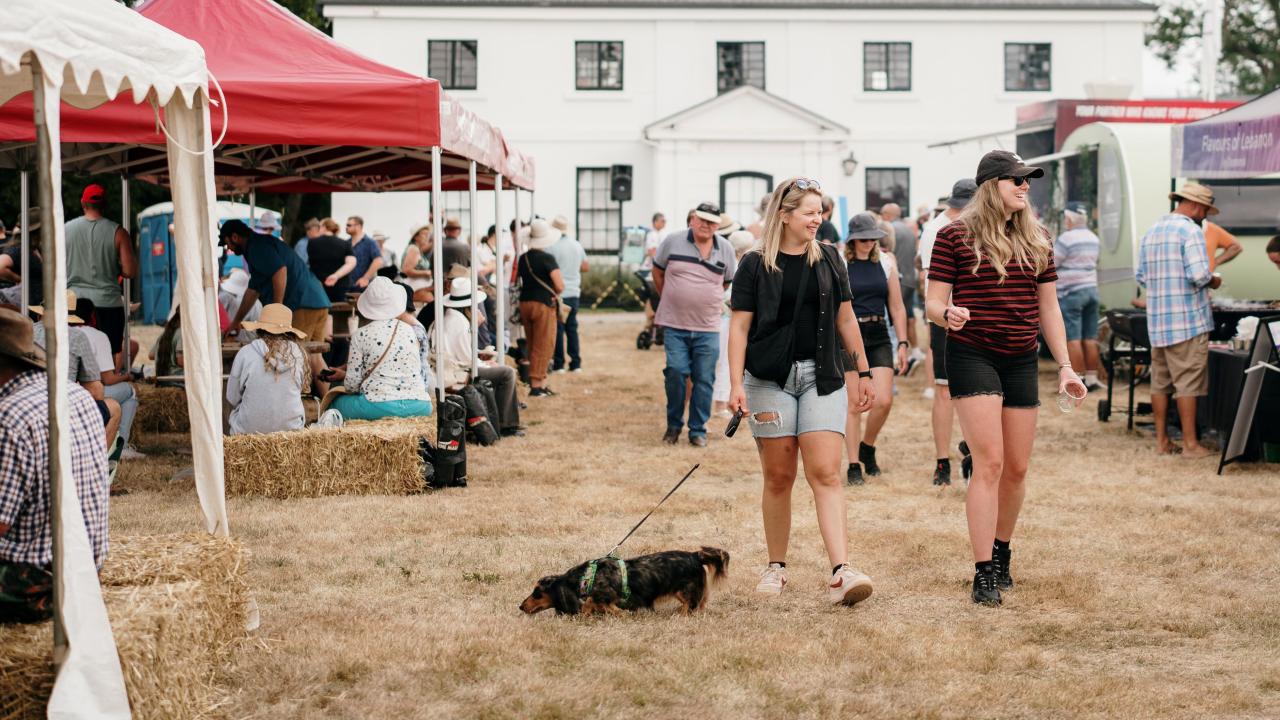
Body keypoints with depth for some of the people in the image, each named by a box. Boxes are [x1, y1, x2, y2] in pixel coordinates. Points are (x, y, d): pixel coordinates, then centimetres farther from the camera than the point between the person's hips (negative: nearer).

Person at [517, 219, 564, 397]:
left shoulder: (523, 258, 5)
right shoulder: (547, 258, -13)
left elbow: (518, 282, 12)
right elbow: (559, 286, -17)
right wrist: (553, 293, 3)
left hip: (525, 303, 6)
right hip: (543, 304, -6)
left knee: (533, 347, 14)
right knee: (543, 347, 1)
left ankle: (542, 384, 20)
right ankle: (536, 385, -1)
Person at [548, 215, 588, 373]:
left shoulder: (552, 247, -12)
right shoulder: (577, 246, 8)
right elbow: (586, 267, 16)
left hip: (558, 293, -6)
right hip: (574, 293, 6)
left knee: (557, 329, 0)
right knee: (572, 328, 11)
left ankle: (558, 364, 2)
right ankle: (576, 364, 11)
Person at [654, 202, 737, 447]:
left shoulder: (726, 249, 3)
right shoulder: (672, 242, -1)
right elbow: (658, 271, 12)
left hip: (708, 327, 1)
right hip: (675, 325, -1)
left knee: (704, 380, 2)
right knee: (676, 372, -8)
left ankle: (698, 430, 12)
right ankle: (673, 425, 10)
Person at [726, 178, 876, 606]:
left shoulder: (828, 259, 9)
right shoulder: (756, 264, 0)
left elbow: (845, 319, 15)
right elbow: (739, 326, -1)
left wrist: (862, 372, 14)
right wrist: (736, 384, -10)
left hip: (822, 377, 1)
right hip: (771, 378, -1)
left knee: (826, 474, -10)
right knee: (778, 477, 4)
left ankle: (841, 574, -18)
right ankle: (776, 567, 19)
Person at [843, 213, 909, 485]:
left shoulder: (885, 262, 8)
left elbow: (897, 307, 12)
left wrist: (902, 344, 7)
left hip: (879, 338, 3)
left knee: (884, 401, -6)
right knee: (854, 404, -2)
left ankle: (867, 448, 21)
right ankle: (854, 466, 8)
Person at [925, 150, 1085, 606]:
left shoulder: (1037, 240, 10)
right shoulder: (955, 236, -4)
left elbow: (1048, 308, 14)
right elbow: (934, 302, -4)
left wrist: (1064, 366, 9)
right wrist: (947, 315, -27)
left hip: (1021, 362, 5)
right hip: (972, 357, -5)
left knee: (1016, 469, 9)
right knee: (989, 463, -14)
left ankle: (1001, 555, 31)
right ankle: (984, 574, -11)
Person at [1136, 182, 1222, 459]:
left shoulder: (1151, 232, 13)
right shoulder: (1190, 231, -11)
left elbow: (1141, 276, 15)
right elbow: (1198, 275, -20)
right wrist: (1213, 281, 0)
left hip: (1157, 322, 7)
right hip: (1188, 321, -7)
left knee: (1160, 381, 11)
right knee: (1187, 383, -3)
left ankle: (1161, 440, 16)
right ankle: (1190, 444, -1)